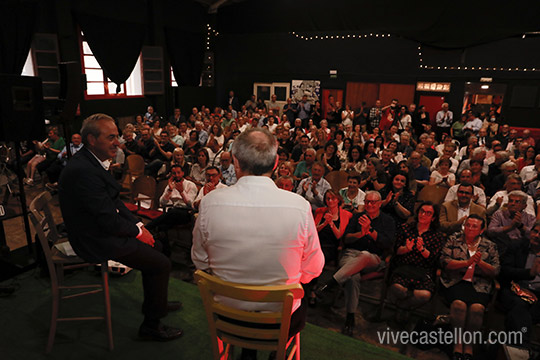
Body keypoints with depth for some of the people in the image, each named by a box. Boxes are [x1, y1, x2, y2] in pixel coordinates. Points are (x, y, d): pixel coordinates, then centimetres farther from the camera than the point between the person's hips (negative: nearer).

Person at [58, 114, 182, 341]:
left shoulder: (92, 161, 5)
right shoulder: (83, 171, -27)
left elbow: (115, 202, 11)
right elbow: (108, 221, -26)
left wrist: (137, 224, 2)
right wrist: (137, 231, -11)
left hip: (103, 230, 10)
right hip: (96, 241, -10)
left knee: (153, 246, 20)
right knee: (162, 264, -9)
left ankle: (155, 303, 38)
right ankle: (151, 326, 9)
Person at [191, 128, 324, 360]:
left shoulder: (210, 203, -19)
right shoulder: (299, 206, -23)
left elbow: (201, 262, -4)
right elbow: (313, 270, -9)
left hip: (226, 313, 2)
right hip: (282, 318, -1)